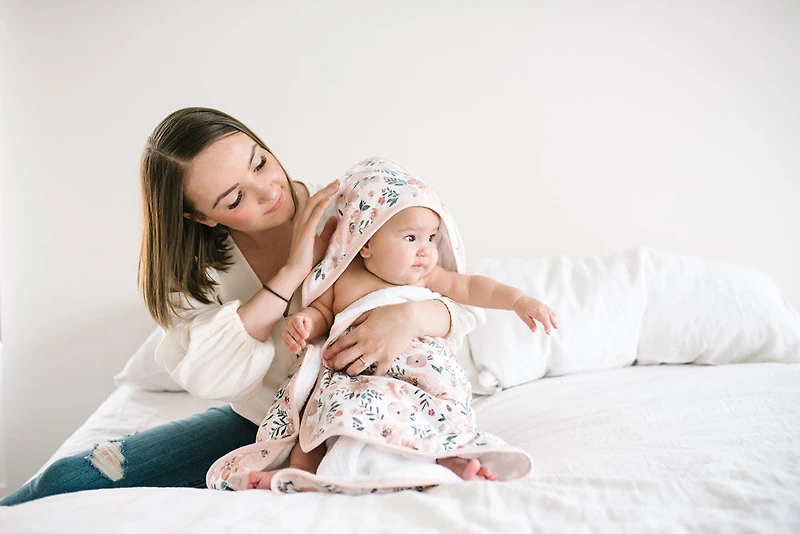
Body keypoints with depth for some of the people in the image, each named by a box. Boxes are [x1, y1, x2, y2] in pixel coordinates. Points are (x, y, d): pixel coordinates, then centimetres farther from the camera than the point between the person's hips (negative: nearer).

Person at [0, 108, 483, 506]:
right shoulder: (199, 266, -8)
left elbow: (461, 305, -12)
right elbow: (205, 376, -25)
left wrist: (411, 316, -37)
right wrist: (292, 272, -29)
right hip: (256, 422, 3)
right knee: (69, 479, -7)